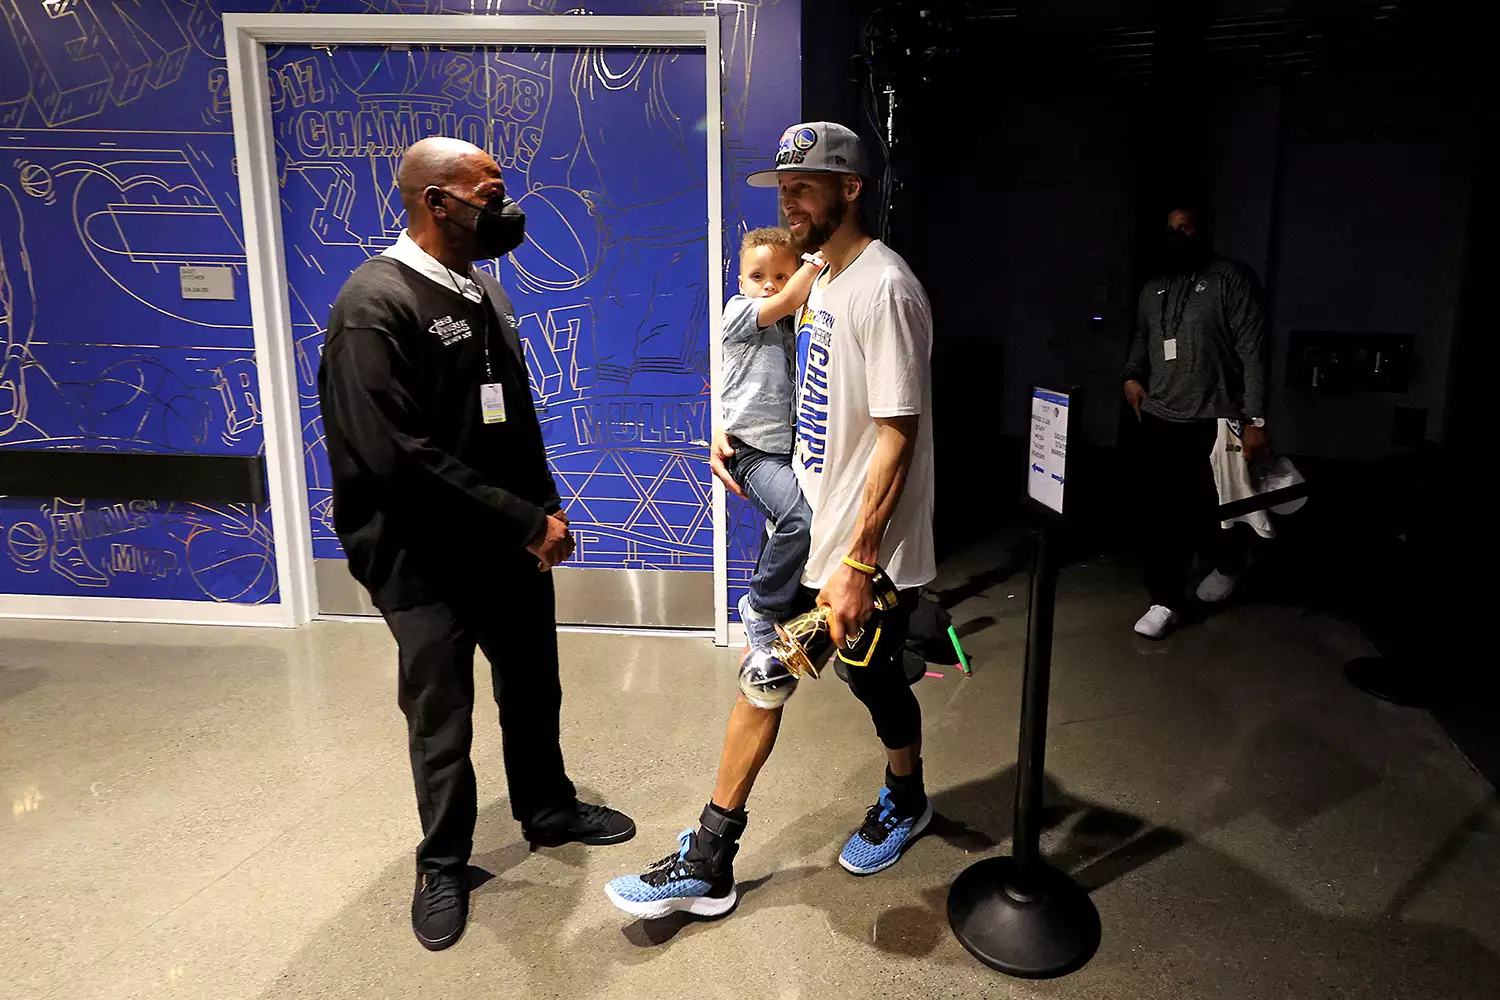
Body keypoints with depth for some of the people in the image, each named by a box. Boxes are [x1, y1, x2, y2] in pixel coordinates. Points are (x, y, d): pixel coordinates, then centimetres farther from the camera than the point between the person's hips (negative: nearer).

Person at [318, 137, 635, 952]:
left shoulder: (484, 292, 7)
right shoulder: (375, 305, -18)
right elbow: (400, 456, -25)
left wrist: (545, 510, 4)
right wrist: (525, 522, -21)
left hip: (511, 545, 7)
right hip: (426, 562, -7)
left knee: (533, 689, 21)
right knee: (442, 722, 10)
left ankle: (547, 811, 44)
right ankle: (442, 863, 33)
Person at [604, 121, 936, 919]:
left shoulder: (884, 290, -20)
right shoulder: (819, 279, 9)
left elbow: (895, 436, -23)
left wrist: (856, 563, -24)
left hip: (868, 551, -9)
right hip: (801, 531, 9)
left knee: (872, 678, 12)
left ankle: (906, 802, 44)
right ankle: (708, 862, 20)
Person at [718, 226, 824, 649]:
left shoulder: (794, 328, 17)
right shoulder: (738, 311, -2)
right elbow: (787, 301, -16)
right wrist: (817, 257, -14)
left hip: (791, 448, 8)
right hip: (753, 450, -7)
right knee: (801, 519, -28)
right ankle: (762, 608, -7)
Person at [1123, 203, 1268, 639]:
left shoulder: (1232, 279, -6)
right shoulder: (1154, 288, 12)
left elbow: (1252, 352, -12)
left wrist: (1256, 420, -17)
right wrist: (1132, 375, 7)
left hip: (1211, 422, -5)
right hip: (1157, 419, 5)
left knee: (1208, 511, 4)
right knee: (1159, 513, 3)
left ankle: (1226, 565, 35)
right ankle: (1165, 601, 14)